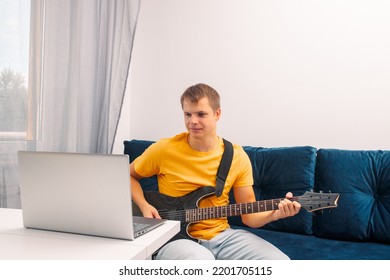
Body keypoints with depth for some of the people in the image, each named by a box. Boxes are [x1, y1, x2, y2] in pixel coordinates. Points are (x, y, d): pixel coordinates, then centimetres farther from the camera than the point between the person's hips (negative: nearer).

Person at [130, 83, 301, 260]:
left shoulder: (237, 156, -2)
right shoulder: (164, 149, -9)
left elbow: (249, 216, 2)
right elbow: (130, 175, 9)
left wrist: (275, 213, -19)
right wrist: (144, 206, -7)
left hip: (221, 235, 3)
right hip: (176, 237, -3)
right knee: (201, 259, -38)